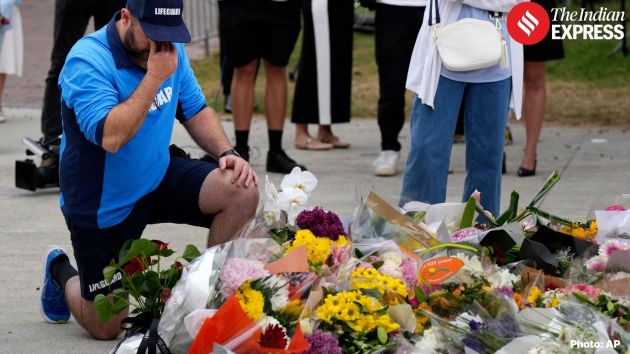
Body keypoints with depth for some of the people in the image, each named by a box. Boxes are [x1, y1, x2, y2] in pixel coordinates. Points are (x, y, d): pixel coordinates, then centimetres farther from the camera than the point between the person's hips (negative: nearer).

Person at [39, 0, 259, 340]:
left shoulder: (171, 49, -3)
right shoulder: (87, 61, -25)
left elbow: (195, 110, 10)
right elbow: (111, 137, -37)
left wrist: (227, 153, -8)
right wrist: (155, 76, -34)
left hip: (159, 177, 6)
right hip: (103, 205, -6)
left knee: (242, 190, -19)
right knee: (106, 327, -1)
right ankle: (61, 271, 33)